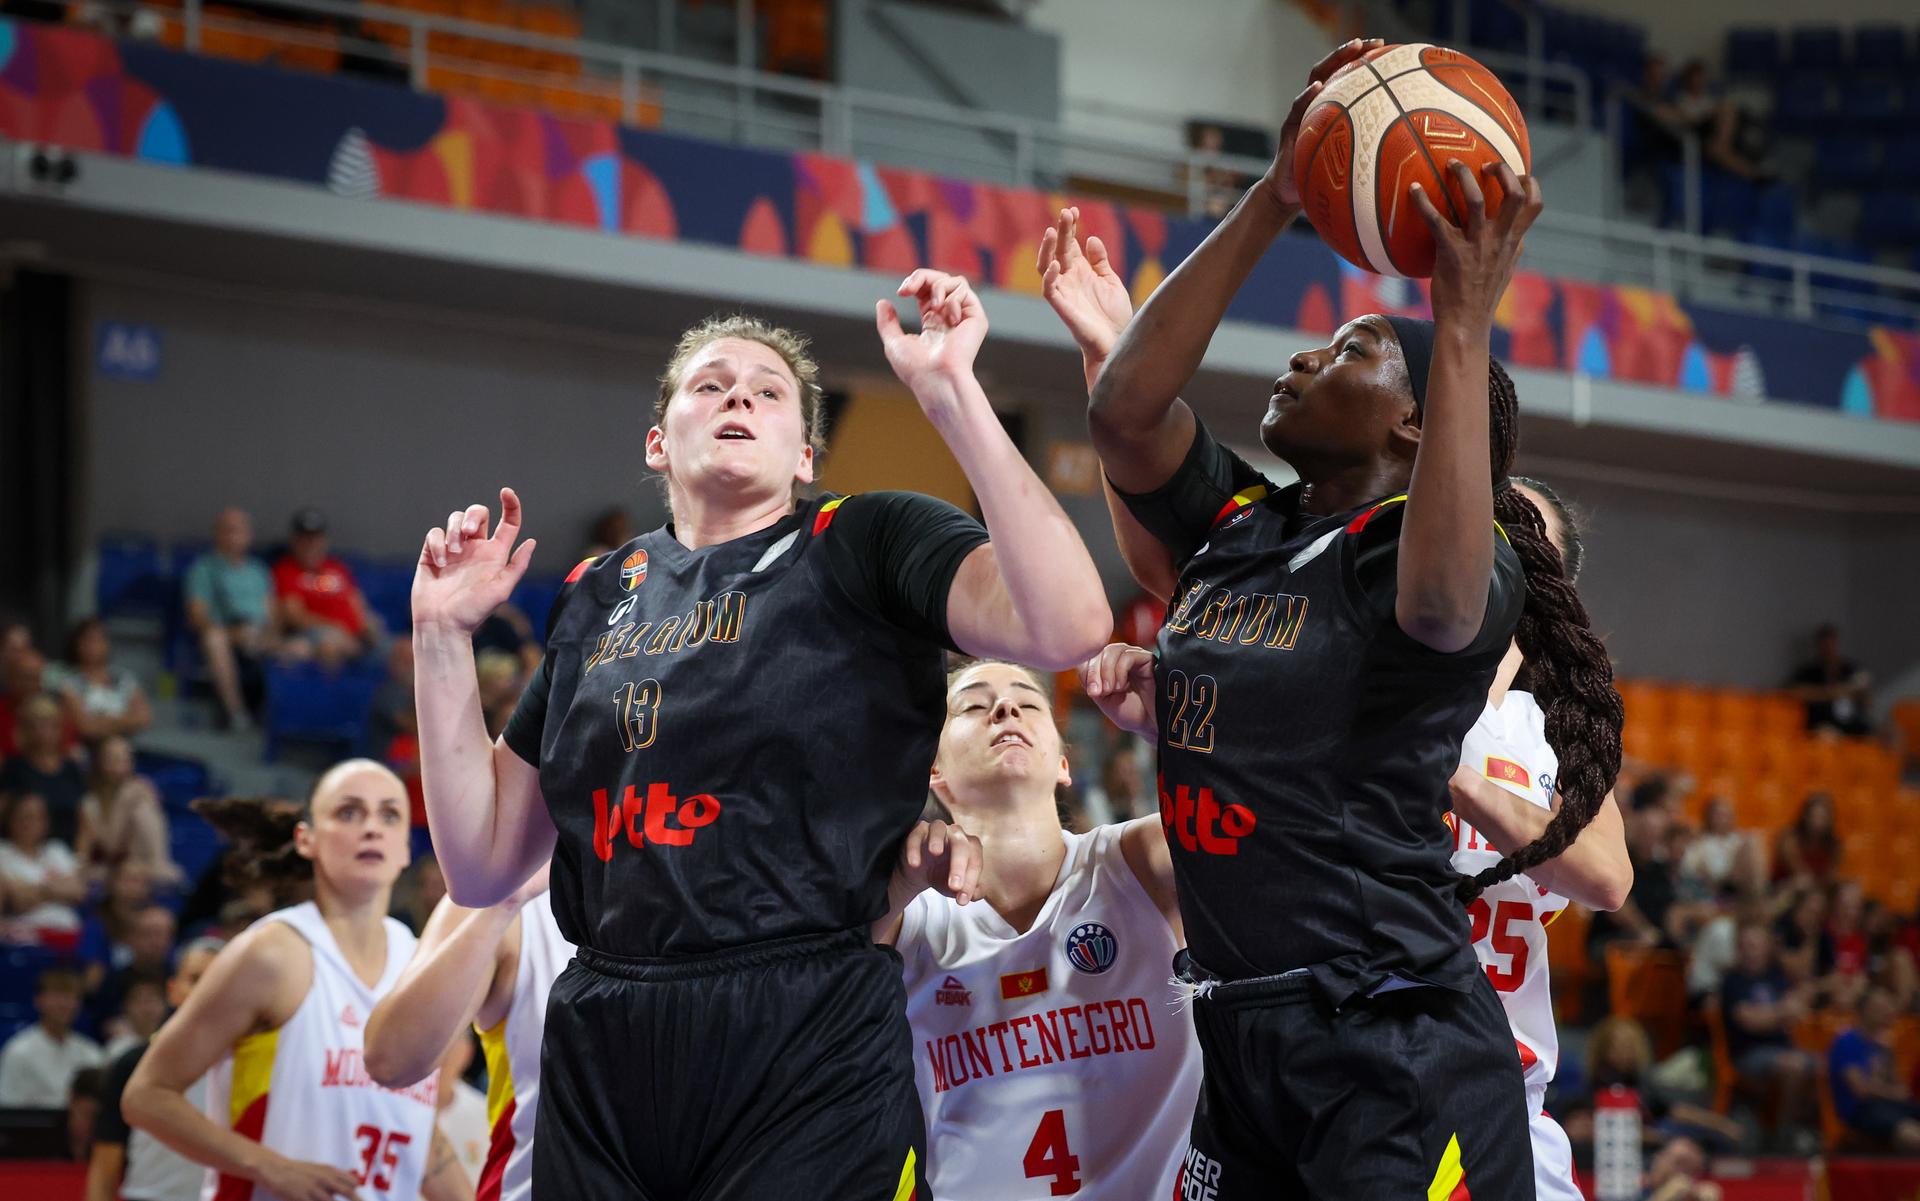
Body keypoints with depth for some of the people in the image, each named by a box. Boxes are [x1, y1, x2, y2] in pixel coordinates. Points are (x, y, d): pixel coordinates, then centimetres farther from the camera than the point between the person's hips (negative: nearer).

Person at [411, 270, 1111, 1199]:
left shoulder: (864, 545, 1)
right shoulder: (599, 598, 16)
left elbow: (1067, 628, -19)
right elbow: (484, 865, 15)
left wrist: (951, 391, -18)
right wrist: (442, 635, 7)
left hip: (809, 1051, -4)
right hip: (601, 1057, 5)